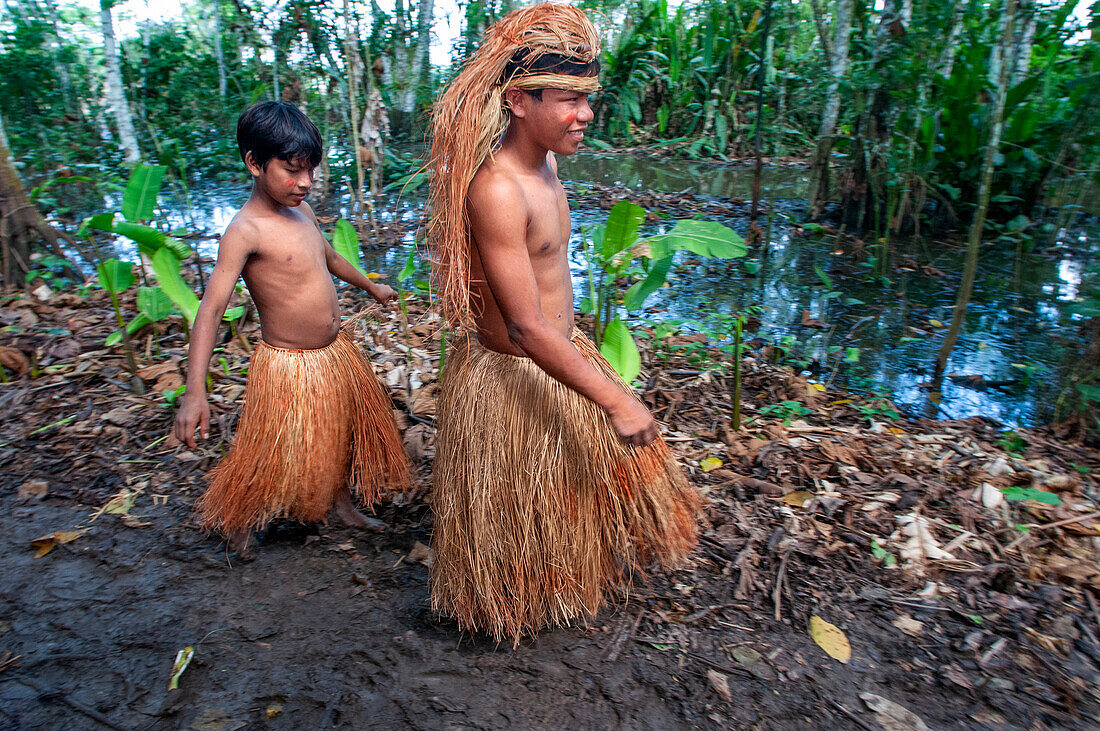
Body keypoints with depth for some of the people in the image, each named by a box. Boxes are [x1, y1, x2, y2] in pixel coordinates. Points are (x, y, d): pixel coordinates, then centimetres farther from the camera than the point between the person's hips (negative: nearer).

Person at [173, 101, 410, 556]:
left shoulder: (302, 211, 2)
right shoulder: (246, 230, -22)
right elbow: (211, 309, -27)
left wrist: (371, 287, 37)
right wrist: (195, 392, -36)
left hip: (338, 352, 8)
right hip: (290, 366, -8)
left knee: (345, 434, 22)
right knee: (277, 456, 8)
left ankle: (342, 503, 47)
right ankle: (235, 519, 35)